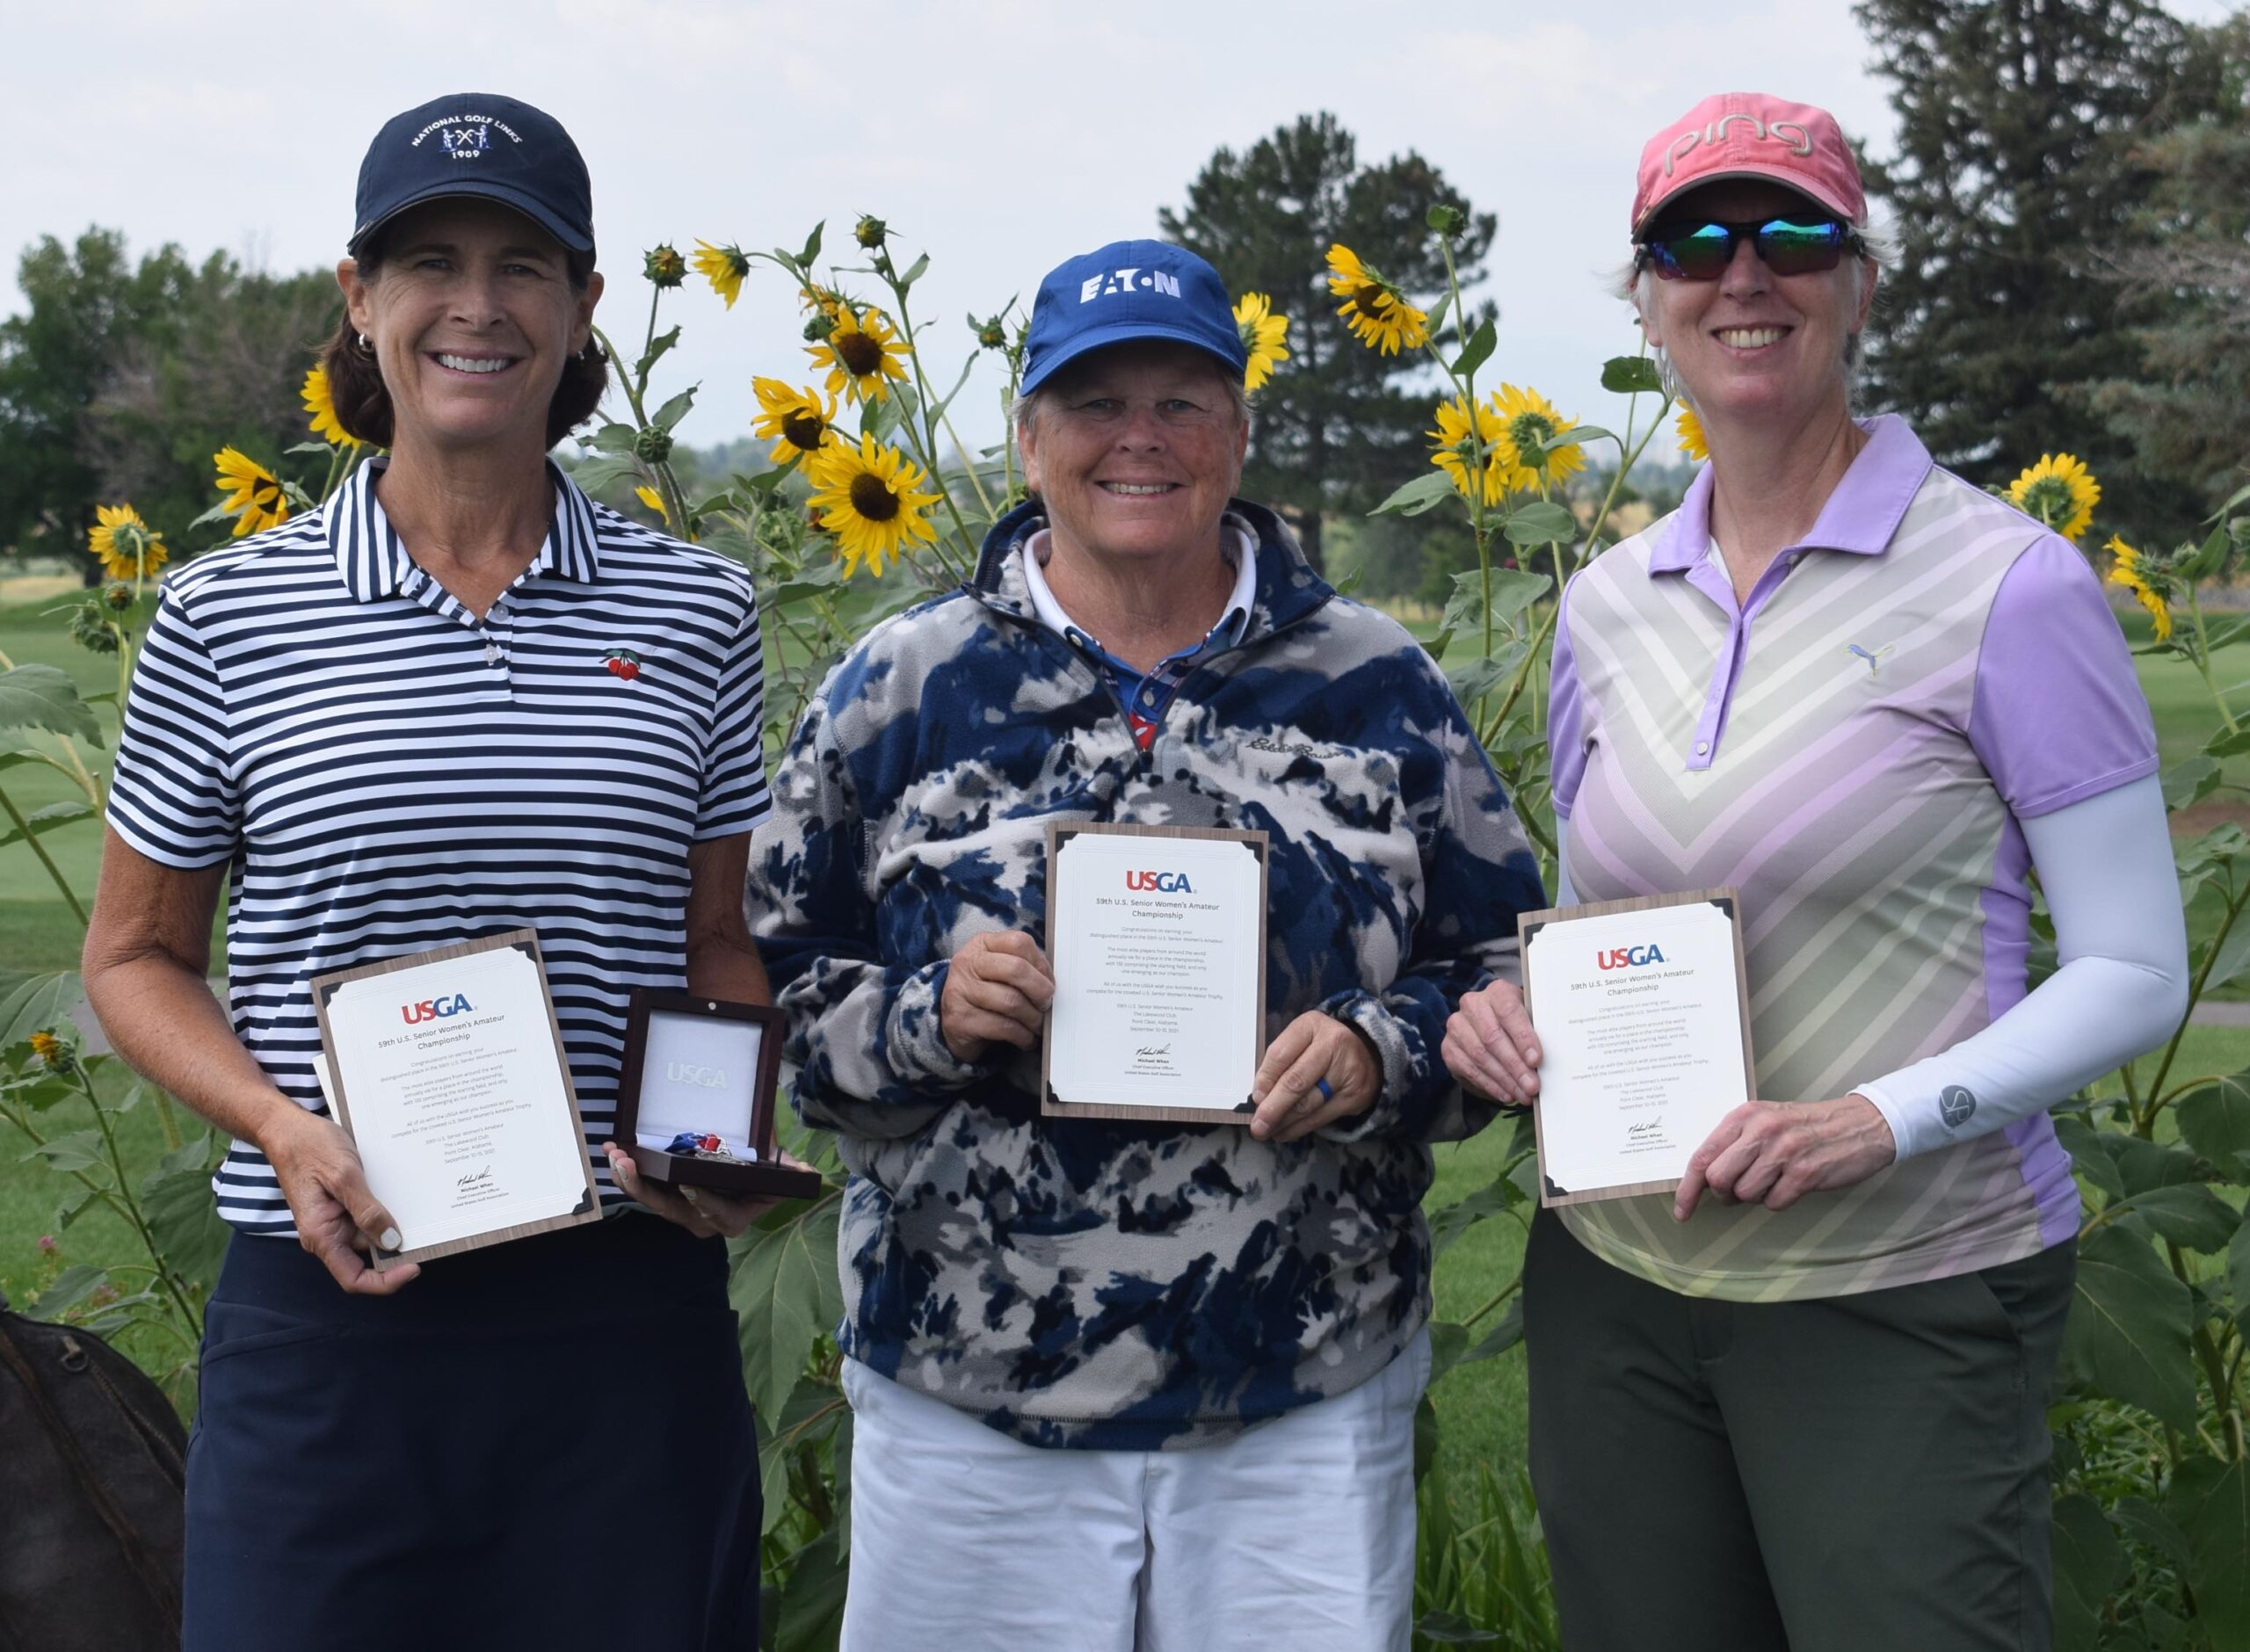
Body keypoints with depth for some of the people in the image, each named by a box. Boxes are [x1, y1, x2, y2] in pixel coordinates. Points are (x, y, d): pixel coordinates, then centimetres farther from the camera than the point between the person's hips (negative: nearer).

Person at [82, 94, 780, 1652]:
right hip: (330, 1310, -1)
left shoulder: (697, 610, 4)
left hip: (629, 1307, 1)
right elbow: (135, 956, 7)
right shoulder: (229, 615, 0)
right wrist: (284, 1129, -11)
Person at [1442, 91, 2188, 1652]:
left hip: (1908, 1301, -5)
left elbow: (2134, 976, -7)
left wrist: (1887, 1119, -21)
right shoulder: (1606, 605, 8)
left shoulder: (2009, 584, -8)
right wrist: (1510, 1004, -3)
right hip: (1612, 1284, 5)